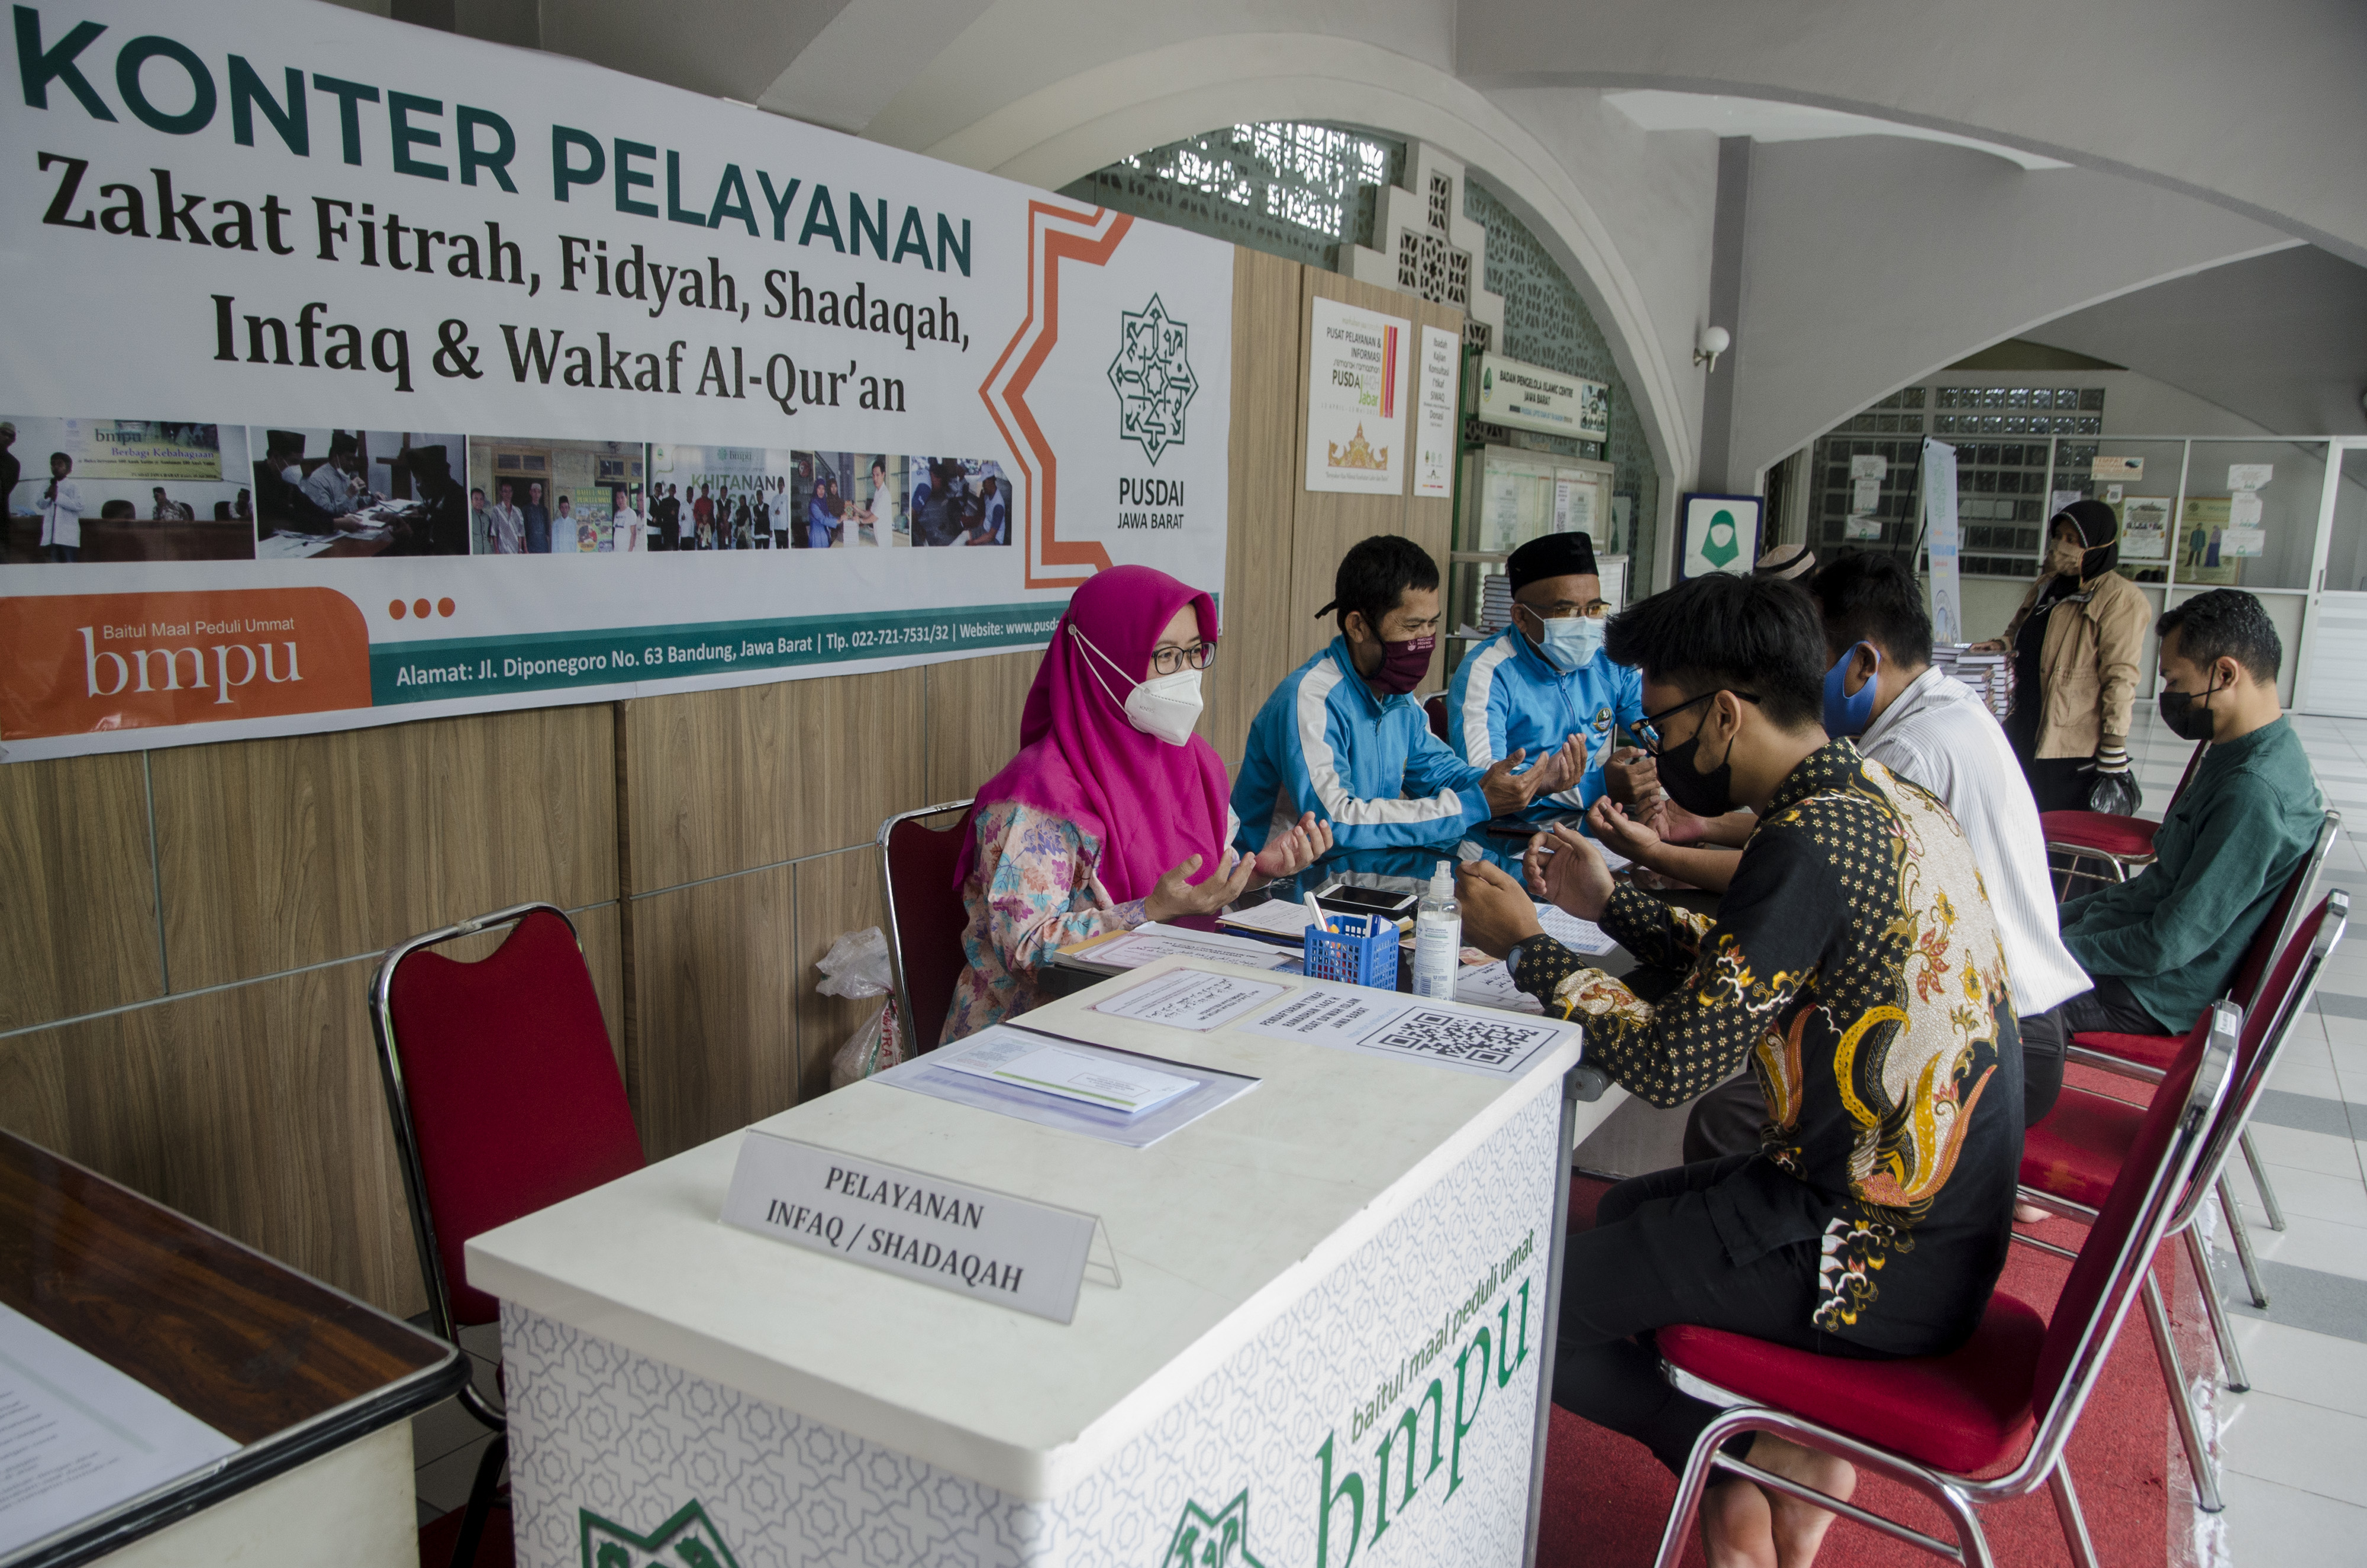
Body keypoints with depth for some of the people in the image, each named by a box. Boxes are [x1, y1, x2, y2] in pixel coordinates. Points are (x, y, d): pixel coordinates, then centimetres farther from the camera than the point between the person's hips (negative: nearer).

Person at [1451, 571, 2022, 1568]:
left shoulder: (1812, 841, -24)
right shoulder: (1884, 798, 5)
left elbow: (1672, 1065, -22)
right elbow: (1757, 972, 17)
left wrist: (1526, 946, -10)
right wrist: (1610, 905, 12)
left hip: (1876, 1262, -10)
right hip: (1941, 1221, 10)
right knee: (1627, 1210, 27)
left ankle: (1742, 1463, 11)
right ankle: (1786, 1456, 14)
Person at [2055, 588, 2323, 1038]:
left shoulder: (2253, 794, -28)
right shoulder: (2260, 753, 5)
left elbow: (2168, 946, -27)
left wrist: (2062, 949, -14)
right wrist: (2057, 919, 12)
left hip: (2156, 991, -10)